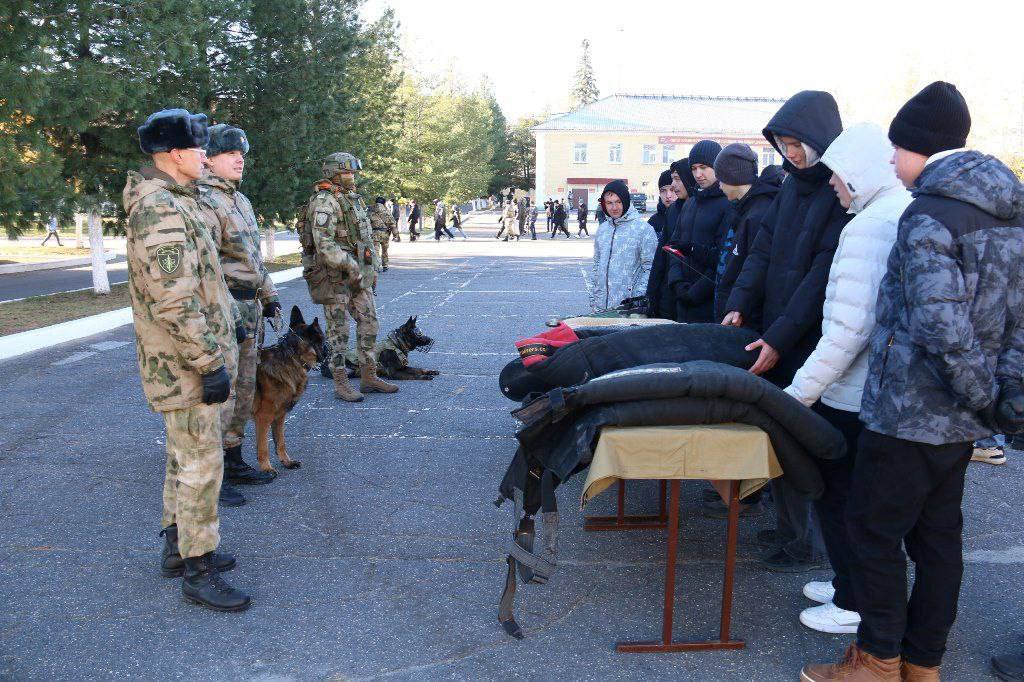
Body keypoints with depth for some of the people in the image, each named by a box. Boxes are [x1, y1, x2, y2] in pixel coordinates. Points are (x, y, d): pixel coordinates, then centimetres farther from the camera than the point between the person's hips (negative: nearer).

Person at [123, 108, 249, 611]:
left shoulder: (170, 202, 13)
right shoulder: (160, 210, -22)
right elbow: (174, 303, -27)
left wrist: (227, 319, 25)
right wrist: (210, 364, -24)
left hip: (180, 361, 11)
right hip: (185, 364, -11)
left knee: (184, 457, 19)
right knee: (201, 466, -2)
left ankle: (177, 546, 33)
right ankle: (198, 572, 10)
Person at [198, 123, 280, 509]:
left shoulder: (239, 199, 17)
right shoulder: (203, 202, -14)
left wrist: (269, 296, 21)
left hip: (248, 309, 10)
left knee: (243, 390, 15)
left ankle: (233, 462, 27)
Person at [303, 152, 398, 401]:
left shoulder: (353, 198, 16)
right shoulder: (324, 201, -14)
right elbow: (324, 243, -23)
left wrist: (373, 269, 19)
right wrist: (349, 265, -26)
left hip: (359, 275, 9)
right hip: (335, 277, -9)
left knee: (369, 325, 10)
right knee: (339, 331, -1)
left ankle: (369, 377, 20)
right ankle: (341, 384, 7)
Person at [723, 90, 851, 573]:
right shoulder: (795, 183, 12)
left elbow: (824, 275, -18)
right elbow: (764, 248, 9)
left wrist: (780, 337, -19)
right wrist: (739, 305, -3)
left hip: (810, 343, -7)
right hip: (774, 335, 7)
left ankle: (807, 543, 15)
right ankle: (790, 527, 28)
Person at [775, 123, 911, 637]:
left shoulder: (869, 225, -21)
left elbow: (848, 329, -26)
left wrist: (797, 394, -20)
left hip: (851, 396, -9)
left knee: (835, 498, 8)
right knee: (859, 495, 22)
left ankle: (853, 606, 23)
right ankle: (851, 583, 38)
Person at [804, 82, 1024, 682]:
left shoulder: (928, 216, -17)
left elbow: (941, 327, -24)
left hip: (911, 410, -9)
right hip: (962, 417, 9)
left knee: (874, 528, 6)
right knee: (939, 533, 16)